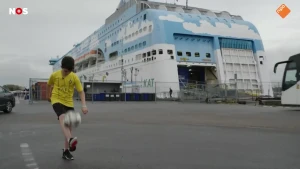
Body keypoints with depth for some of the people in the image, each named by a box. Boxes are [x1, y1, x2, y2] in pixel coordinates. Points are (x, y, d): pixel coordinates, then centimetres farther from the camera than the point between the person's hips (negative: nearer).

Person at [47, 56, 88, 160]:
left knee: (69, 126, 4)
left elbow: (81, 91, -10)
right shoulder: (54, 75, -7)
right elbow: (49, 85, 13)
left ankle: (66, 151, 16)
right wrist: (49, 96, 26)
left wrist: (84, 105, -22)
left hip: (69, 103, 3)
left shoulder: (74, 77, -8)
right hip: (57, 101, -2)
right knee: (62, 117, -33)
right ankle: (70, 140, -55)